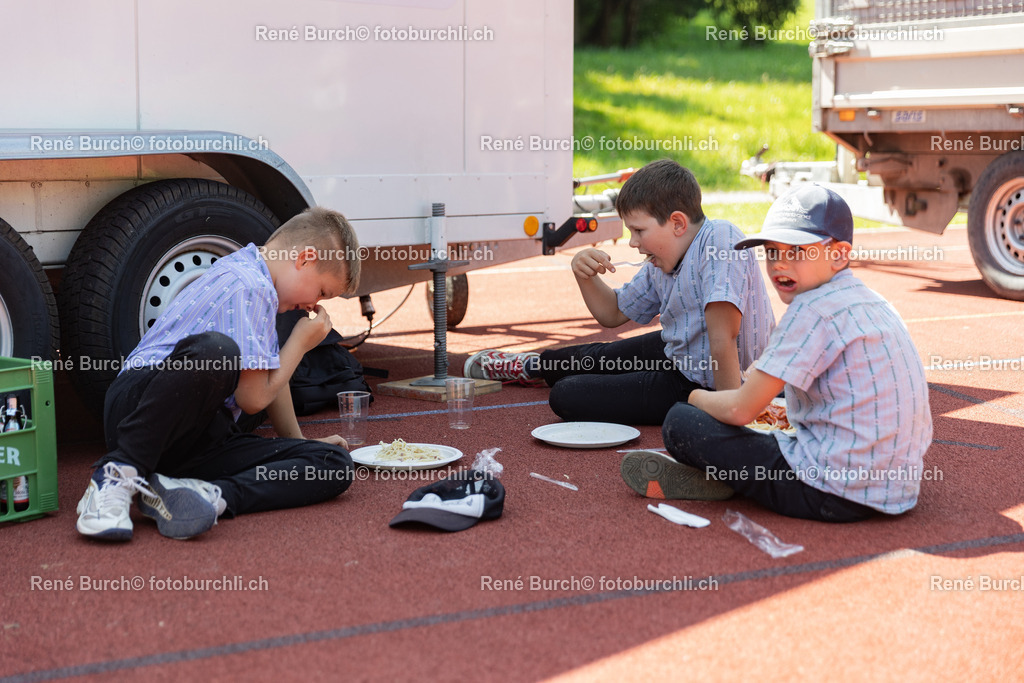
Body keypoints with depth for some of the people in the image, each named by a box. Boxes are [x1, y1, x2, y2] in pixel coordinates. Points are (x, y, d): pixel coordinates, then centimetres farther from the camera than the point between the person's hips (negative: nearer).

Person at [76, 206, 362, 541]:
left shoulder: (256, 283, 21)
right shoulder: (248, 286, -11)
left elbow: (270, 378, 34)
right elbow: (253, 398, -12)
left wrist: (297, 441, 40)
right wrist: (301, 342, 3)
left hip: (203, 437, 9)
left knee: (336, 465, -10)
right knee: (214, 350, -42)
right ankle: (118, 476, -30)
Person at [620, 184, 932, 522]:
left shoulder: (815, 309, -14)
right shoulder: (873, 303, 14)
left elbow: (740, 410, -13)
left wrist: (698, 397, 6)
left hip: (835, 493, -10)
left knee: (681, 423, -7)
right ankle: (724, 476, 17)